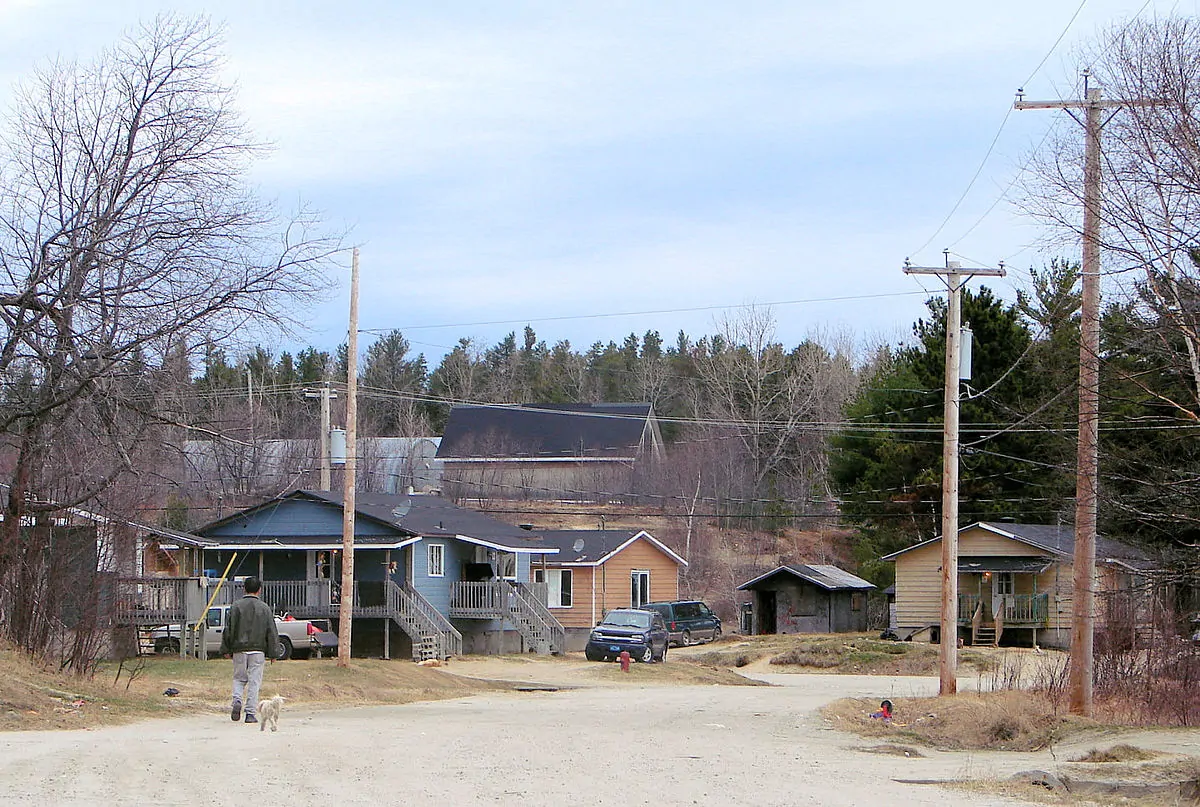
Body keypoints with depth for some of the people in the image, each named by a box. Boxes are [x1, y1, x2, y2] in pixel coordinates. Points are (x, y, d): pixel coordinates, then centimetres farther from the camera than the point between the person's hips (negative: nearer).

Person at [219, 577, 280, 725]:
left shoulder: (235, 607, 0)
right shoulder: (265, 608, 0)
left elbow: (228, 629, 2)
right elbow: (272, 632, 1)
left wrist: (226, 650, 9)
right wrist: (273, 653, 7)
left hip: (239, 649, 1)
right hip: (258, 650, -1)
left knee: (239, 678, 14)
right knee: (254, 681, 2)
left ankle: (237, 700, -11)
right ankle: (250, 713, -2)